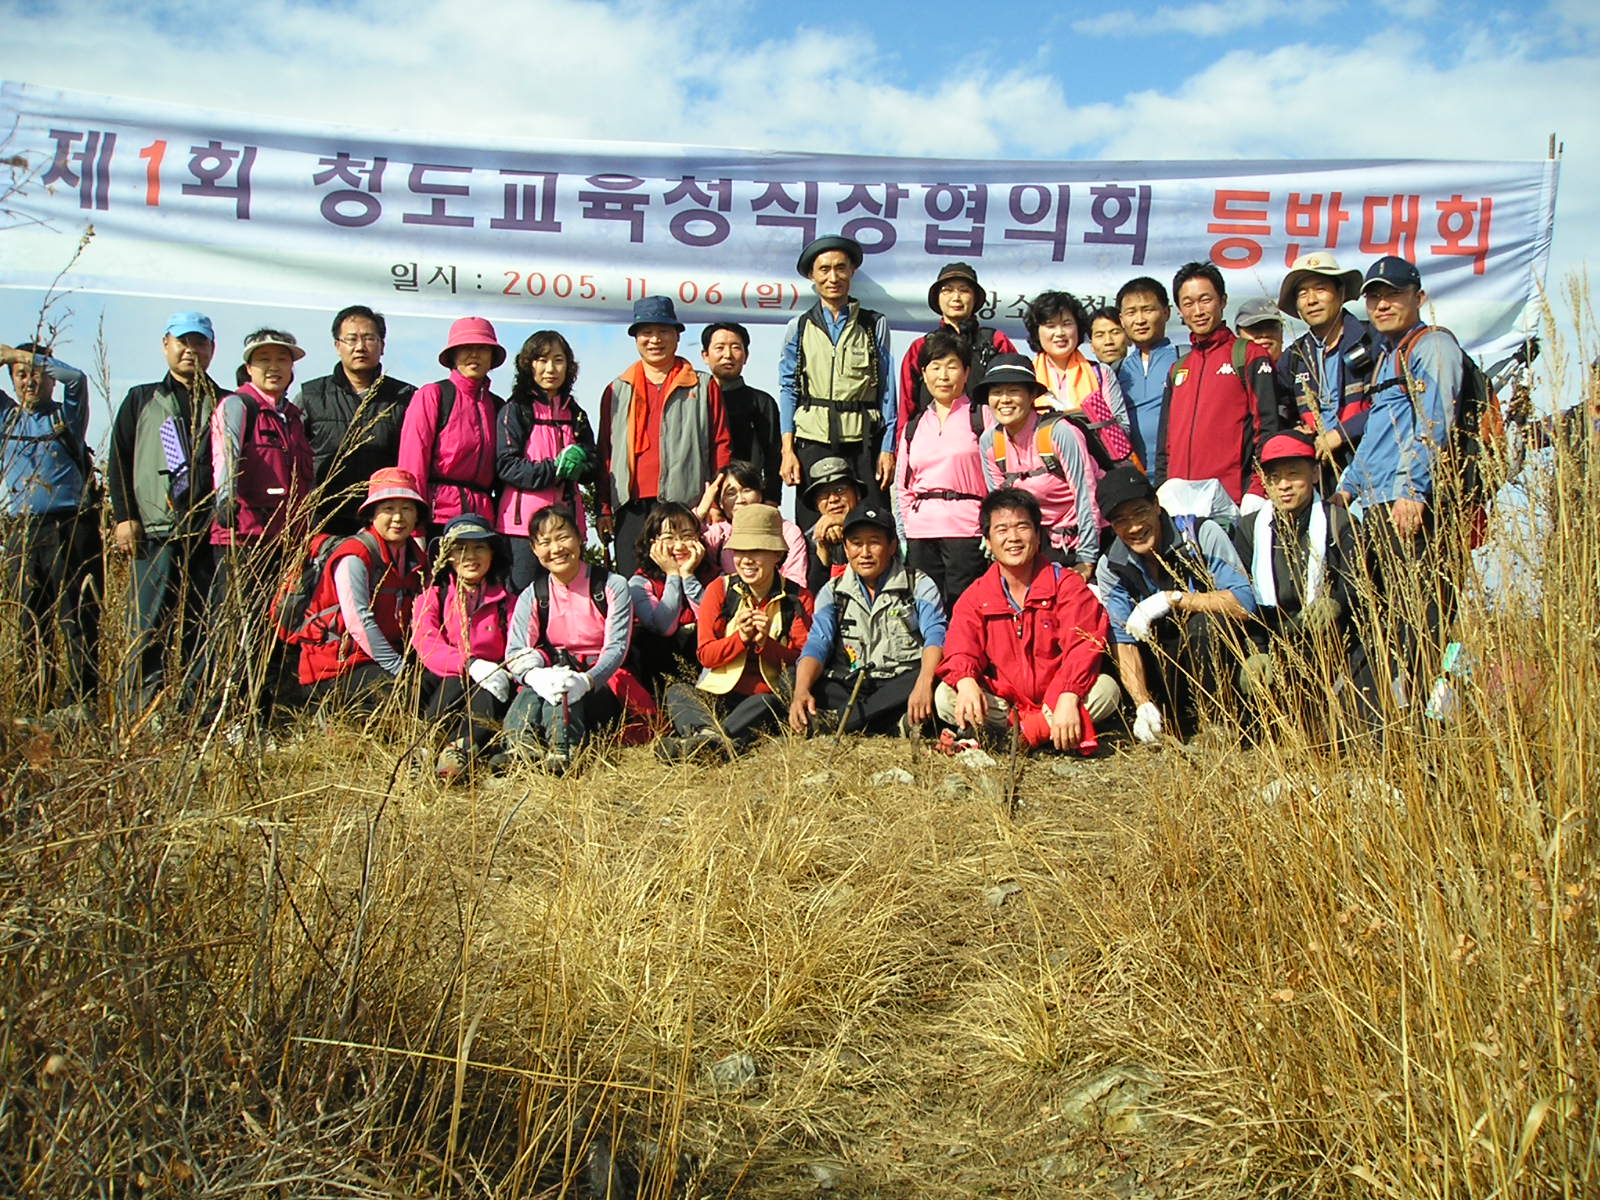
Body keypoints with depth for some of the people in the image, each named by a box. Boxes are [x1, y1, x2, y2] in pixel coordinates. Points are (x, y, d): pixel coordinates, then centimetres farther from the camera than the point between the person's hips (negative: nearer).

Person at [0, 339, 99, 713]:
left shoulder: (67, 415, 11)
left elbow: (76, 377, -6)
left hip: (69, 529, -4)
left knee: (77, 617, -8)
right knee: (30, 620, 3)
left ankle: (79, 700, -10)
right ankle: (37, 702, 6)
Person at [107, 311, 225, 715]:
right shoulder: (141, 400, 16)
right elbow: (118, 461, 11)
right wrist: (123, 517, 0)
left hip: (210, 532, 1)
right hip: (155, 531, 0)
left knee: (203, 628, 1)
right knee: (148, 627, -6)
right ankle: (139, 713, -4)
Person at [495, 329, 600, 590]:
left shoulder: (575, 414, 19)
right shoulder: (515, 410, 4)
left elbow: (593, 469, 16)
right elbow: (505, 466, -7)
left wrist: (577, 464, -7)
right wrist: (554, 469, -14)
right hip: (524, 519, -5)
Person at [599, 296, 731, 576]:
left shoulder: (704, 387, 12)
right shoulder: (618, 391, 17)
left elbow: (721, 446, 8)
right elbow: (605, 452, 15)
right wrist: (604, 508, 6)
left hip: (687, 506, -2)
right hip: (632, 508, 2)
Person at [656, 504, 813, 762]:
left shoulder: (798, 598, 4)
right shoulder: (720, 589, 7)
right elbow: (706, 655, 2)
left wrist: (766, 643, -19)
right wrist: (740, 637, -17)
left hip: (767, 697, -2)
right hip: (718, 695, 2)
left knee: (768, 703, -36)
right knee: (676, 692, -27)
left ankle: (702, 741, -50)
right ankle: (712, 736, -55)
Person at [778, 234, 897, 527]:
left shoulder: (875, 325, 10)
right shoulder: (799, 327, 12)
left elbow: (888, 390, 7)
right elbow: (788, 390, 10)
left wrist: (888, 449, -1)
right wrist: (787, 450, 0)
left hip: (864, 442, 0)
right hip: (813, 440, 1)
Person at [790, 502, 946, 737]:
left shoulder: (919, 585, 6)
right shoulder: (833, 592, 12)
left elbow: (936, 636, -10)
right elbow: (817, 645, -2)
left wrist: (924, 684, -31)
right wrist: (801, 692, -23)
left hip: (902, 684, -1)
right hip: (849, 687, 2)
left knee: (940, 679, -34)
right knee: (795, 677, -24)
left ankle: (839, 720, -33)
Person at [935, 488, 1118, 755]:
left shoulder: (1068, 585, -4)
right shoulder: (975, 597, 4)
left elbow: (1083, 647, -16)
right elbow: (960, 650, -10)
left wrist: (1068, 699, -34)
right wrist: (966, 683, -35)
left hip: (1055, 698, -1)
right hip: (1002, 701, 1)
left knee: (1106, 688, -29)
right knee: (945, 697, -22)